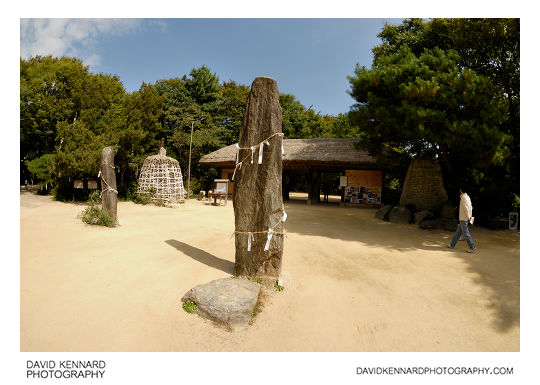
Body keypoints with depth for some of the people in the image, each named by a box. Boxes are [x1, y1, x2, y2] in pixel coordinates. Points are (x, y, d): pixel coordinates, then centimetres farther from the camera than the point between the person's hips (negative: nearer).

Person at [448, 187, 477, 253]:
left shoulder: (463, 197, -17)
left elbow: (466, 208, -22)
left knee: (466, 233, -3)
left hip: (463, 219, -10)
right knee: (458, 232, 14)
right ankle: (452, 245, 22)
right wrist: (470, 216, 13)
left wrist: (468, 217, -15)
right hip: (462, 218, 10)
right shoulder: (467, 196, 13)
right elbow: (470, 207, 15)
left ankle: (472, 247, 2)